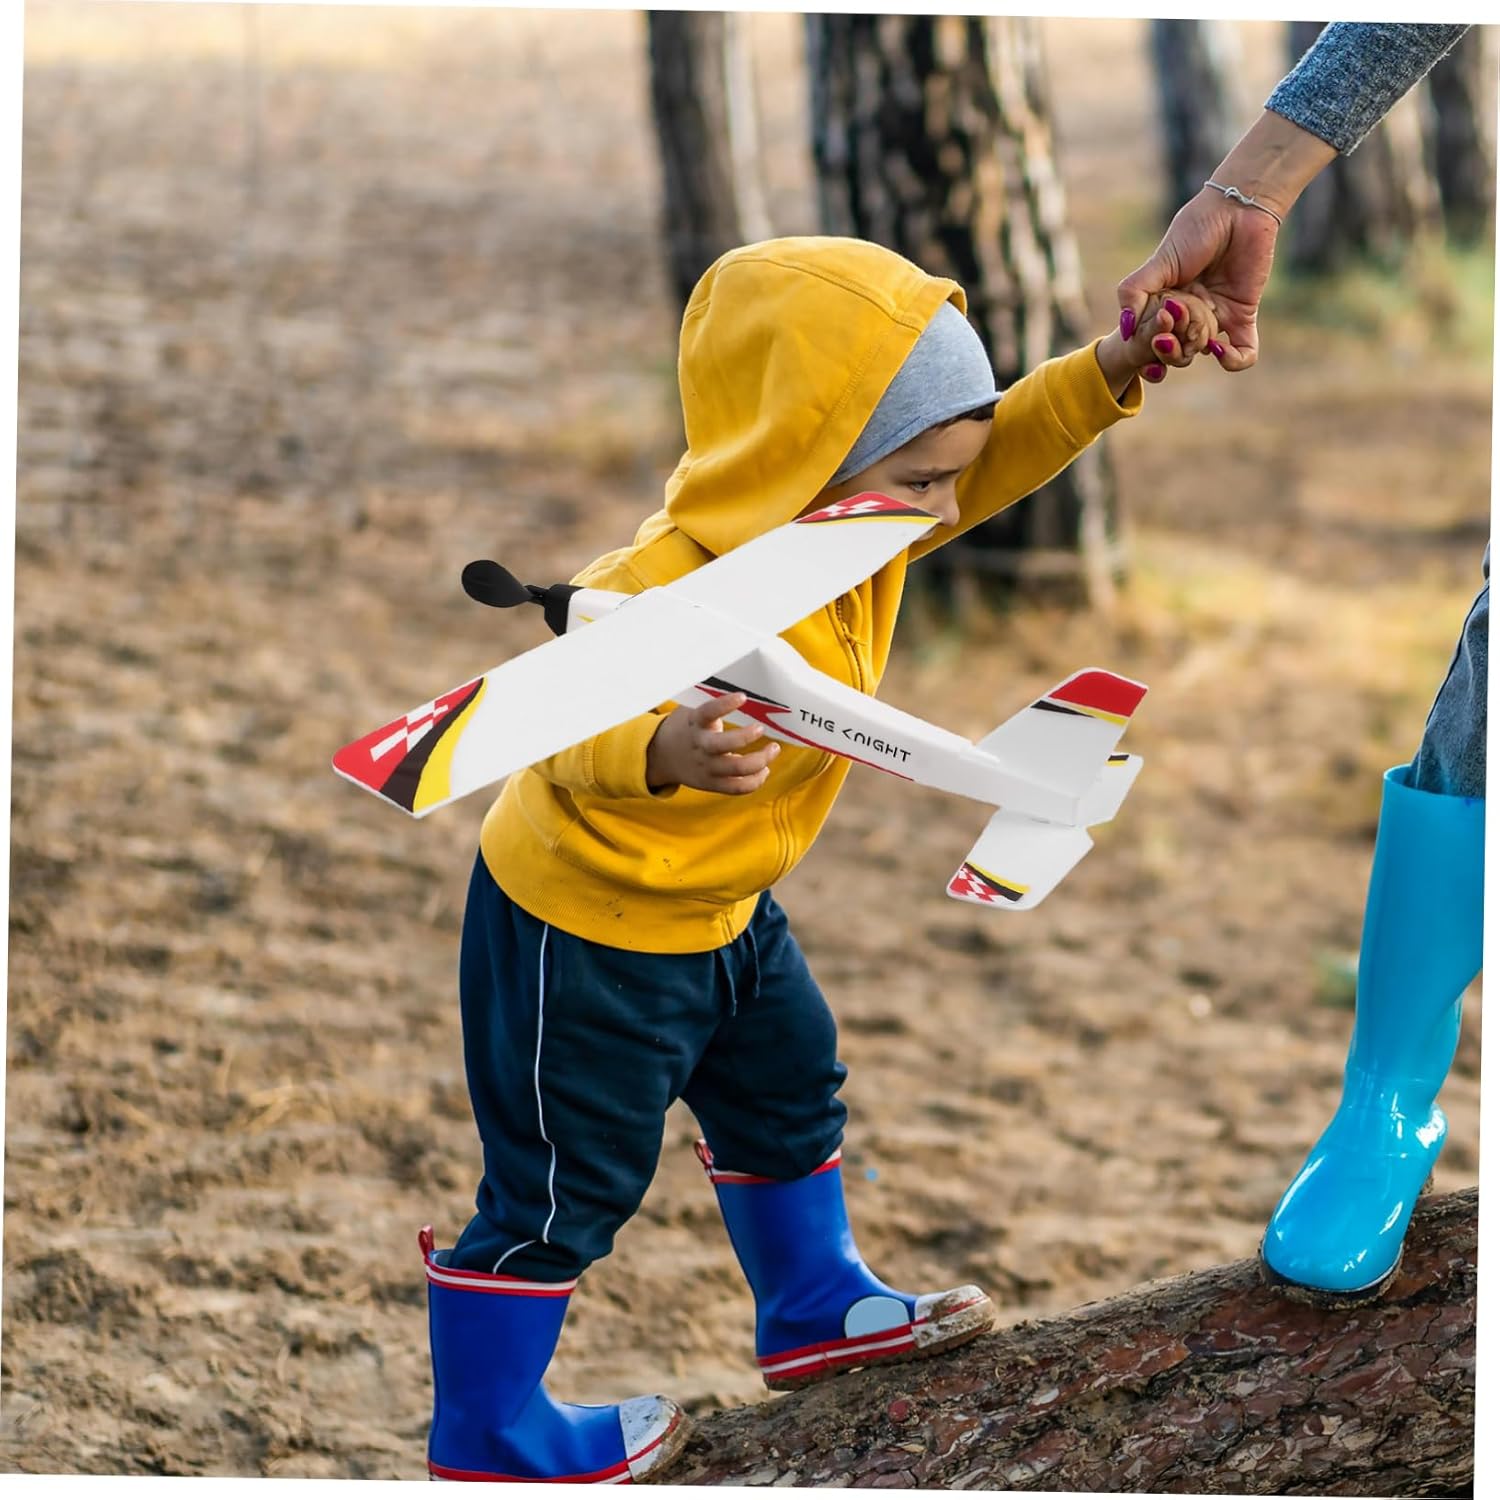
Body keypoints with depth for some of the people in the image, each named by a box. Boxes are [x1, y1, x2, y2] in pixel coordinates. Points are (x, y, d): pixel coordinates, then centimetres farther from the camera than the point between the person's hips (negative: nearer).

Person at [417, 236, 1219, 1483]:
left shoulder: (851, 522, -10)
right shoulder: (664, 592, -37)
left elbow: (998, 451, -4)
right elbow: (566, 739, -41)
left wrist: (1113, 373, -19)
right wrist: (664, 754, -62)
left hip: (720, 907, 9)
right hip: (583, 924, -9)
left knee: (789, 1089, 27)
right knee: (562, 1189, 4)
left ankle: (813, 1308, 49)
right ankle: (486, 1436, 22)